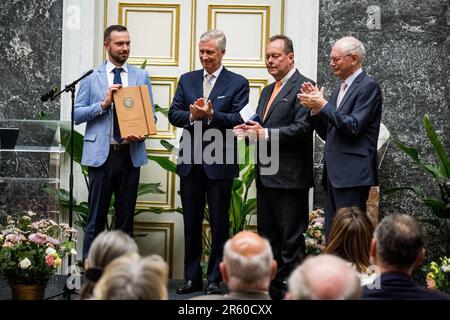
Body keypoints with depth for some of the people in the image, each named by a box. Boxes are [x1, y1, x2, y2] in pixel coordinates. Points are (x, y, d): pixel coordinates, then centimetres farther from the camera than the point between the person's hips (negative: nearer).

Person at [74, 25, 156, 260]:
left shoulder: (141, 77, 10)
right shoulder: (91, 77, 4)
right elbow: (77, 114, 1)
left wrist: (142, 133, -12)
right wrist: (103, 104, -13)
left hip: (131, 153, 2)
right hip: (101, 153, -2)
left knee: (126, 217, 8)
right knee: (96, 217, 1)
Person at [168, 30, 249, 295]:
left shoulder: (238, 83, 0)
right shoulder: (187, 80, 12)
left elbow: (239, 119, -9)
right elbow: (173, 114, 6)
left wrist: (211, 115, -21)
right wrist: (192, 116, -13)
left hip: (220, 163, -4)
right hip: (190, 162, 4)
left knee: (219, 223, 3)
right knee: (191, 223, 9)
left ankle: (215, 280, 10)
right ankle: (192, 278, 17)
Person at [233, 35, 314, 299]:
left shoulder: (302, 86, -9)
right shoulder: (268, 91, 19)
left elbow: (303, 128, -18)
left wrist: (266, 134, -23)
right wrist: (249, 130, -1)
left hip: (290, 177, -9)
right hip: (266, 176, 9)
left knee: (291, 240, -3)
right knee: (268, 238, 13)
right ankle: (271, 289, 21)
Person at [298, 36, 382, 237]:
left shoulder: (368, 87, -8)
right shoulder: (341, 89, 20)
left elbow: (353, 127, -18)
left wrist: (322, 105, -15)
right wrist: (315, 107, 3)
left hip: (352, 175, -9)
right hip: (334, 175, 9)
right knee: (332, 235, 8)